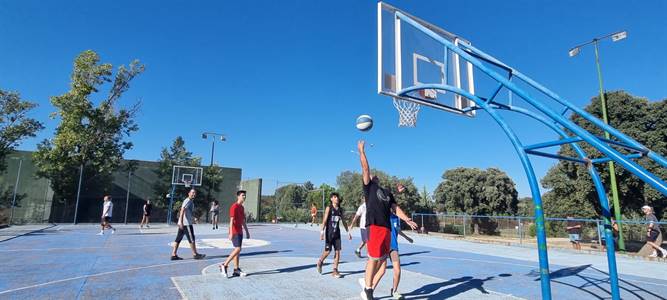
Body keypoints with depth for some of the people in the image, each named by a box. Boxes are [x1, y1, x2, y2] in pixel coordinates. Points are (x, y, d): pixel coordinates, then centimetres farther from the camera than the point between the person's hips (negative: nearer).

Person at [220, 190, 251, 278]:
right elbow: (231, 221, -19)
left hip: (240, 232, 9)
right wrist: (231, 233, -25)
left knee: (237, 250, 9)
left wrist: (247, 232, 20)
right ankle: (224, 265, -4)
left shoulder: (242, 207, 14)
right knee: (237, 249, -14)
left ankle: (236, 270, 13)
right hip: (235, 232, -9)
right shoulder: (234, 207, -13)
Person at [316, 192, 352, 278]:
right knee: (327, 250, -2)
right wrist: (322, 232, -19)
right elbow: (324, 220, -12)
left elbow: (343, 221, 16)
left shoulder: (340, 209, 7)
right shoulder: (329, 208, -7)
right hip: (329, 232, -4)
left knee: (338, 251, -1)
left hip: (337, 233, 4)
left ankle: (335, 270, 7)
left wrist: (348, 232, 14)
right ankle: (320, 262, 28)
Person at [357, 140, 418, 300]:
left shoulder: (387, 192, 25)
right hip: (374, 226, -6)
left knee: (382, 260, 7)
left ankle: (367, 282, 21)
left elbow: (395, 208, 19)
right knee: (374, 258, -7)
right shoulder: (369, 187, 8)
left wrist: (406, 219, 6)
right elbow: (365, 168, 0)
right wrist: (362, 151, 2)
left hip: (387, 228, 6)